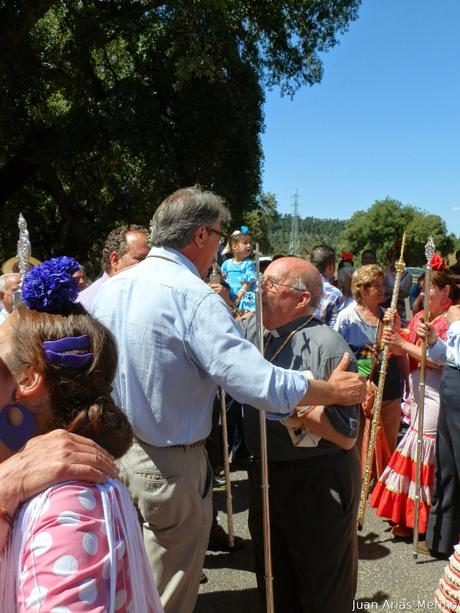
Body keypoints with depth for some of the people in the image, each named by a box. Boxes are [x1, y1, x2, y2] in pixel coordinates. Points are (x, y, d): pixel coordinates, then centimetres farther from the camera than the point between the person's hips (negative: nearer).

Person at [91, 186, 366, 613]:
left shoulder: (110, 287, 1)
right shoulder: (194, 297, -22)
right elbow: (260, 382, -27)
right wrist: (334, 391, -13)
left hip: (110, 452, 8)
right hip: (169, 466, -7)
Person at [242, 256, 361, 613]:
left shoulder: (326, 346, -21)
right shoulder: (254, 329, 1)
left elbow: (346, 436, -23)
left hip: (317, 482, -6)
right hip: (265, 474, 7)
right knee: (273, 579, 26)